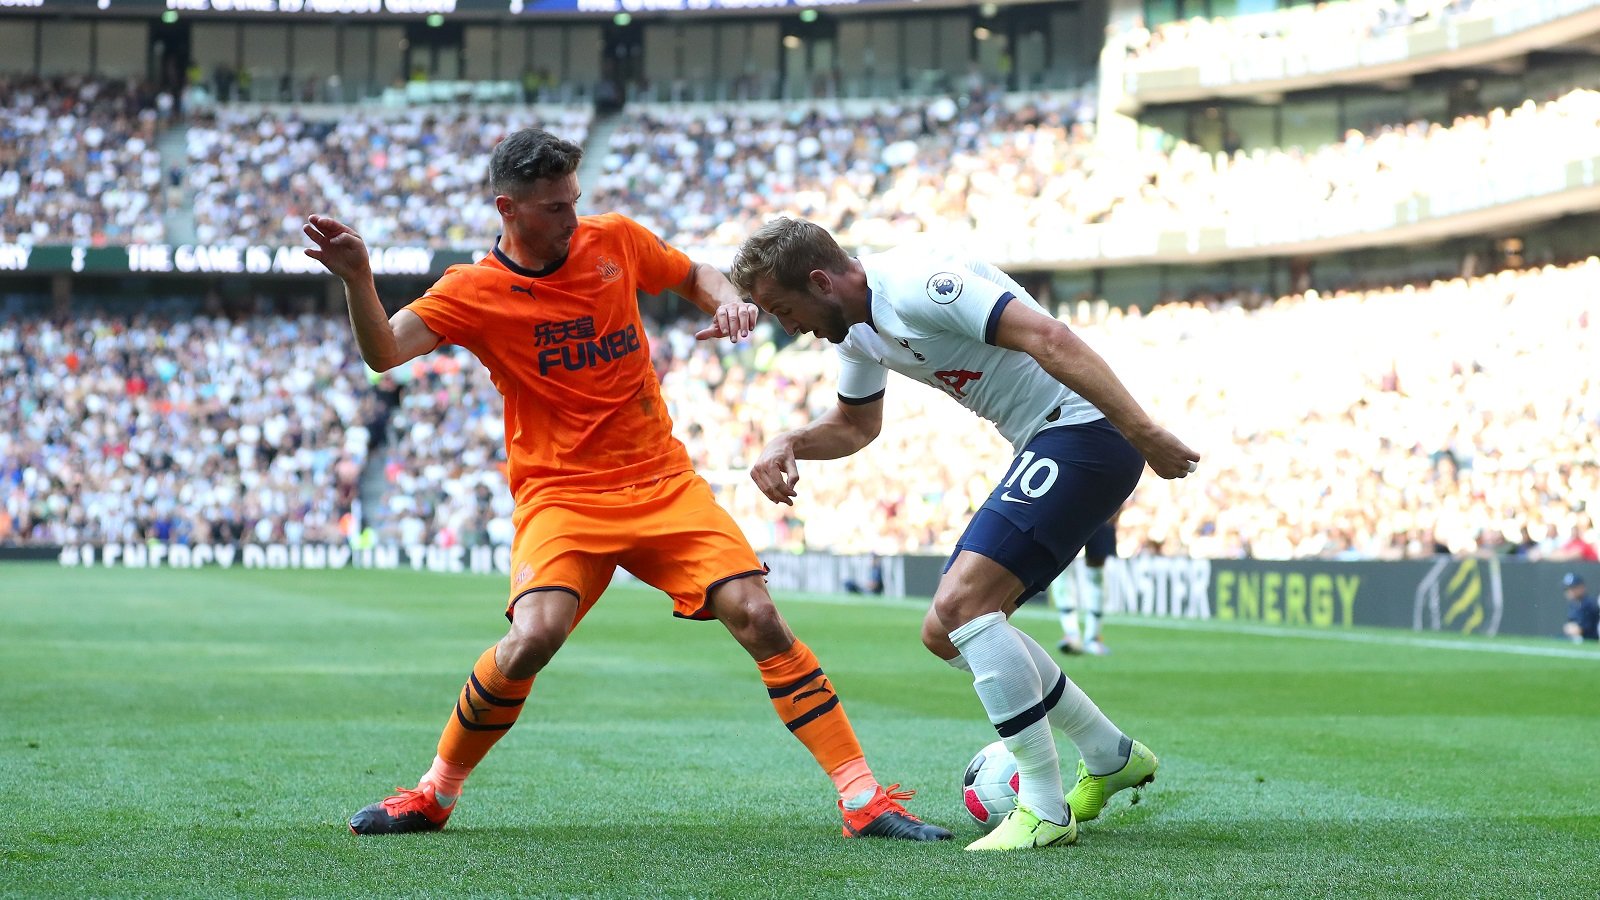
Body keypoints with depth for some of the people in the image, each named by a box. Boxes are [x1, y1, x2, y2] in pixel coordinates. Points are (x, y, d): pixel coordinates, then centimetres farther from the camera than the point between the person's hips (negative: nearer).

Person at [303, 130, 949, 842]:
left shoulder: (615, 241, 4)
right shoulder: (474, 292, -4)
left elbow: (694, 275, 23)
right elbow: (384, 352, -17)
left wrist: (728, 302, 1)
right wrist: (356, 279, -34)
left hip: (664, 482, 3)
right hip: (560, 497, -3)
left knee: (757, 617, -12)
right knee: (534, 636, -26)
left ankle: (863, 796, -6)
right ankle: (434, 795, -3)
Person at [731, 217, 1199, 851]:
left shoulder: (916, 285, -20)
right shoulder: (856, 328, 12)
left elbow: (1048, 338, -27)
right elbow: (855, 425, 30)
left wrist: (1145, 434, -29)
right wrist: (789, 444, 9)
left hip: (1085, 434, -10)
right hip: (1045, 452, 10)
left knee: (961, 605, -21)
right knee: (947, 633, 10)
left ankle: (1045, 809, -12)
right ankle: (1111, 758, 23)